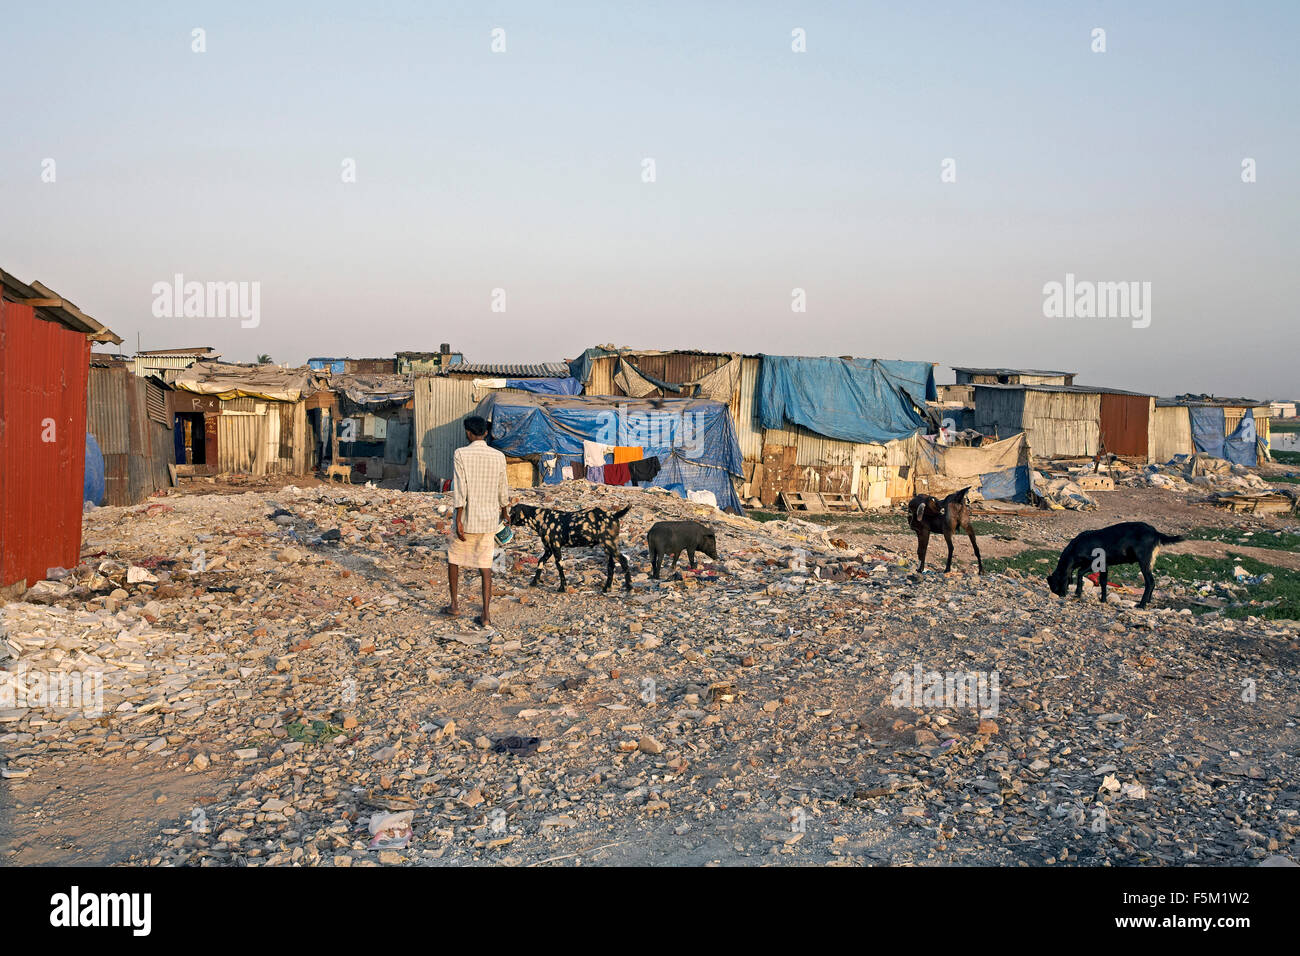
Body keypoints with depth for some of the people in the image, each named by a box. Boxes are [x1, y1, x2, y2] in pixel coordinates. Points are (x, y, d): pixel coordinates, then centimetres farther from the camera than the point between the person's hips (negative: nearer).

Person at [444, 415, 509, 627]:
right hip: (489, 519, 3)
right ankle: (486, 614, 2)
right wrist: (504, 511, 29)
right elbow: (502, 490, 11)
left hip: (468, 519, -3)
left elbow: (459, 490, -15)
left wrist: (458, 521, -13)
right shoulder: (498, 457, 1)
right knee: (485, 565, 6)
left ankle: (454, 605, 23)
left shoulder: (461, 454, -10)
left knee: (454, 558, 18)